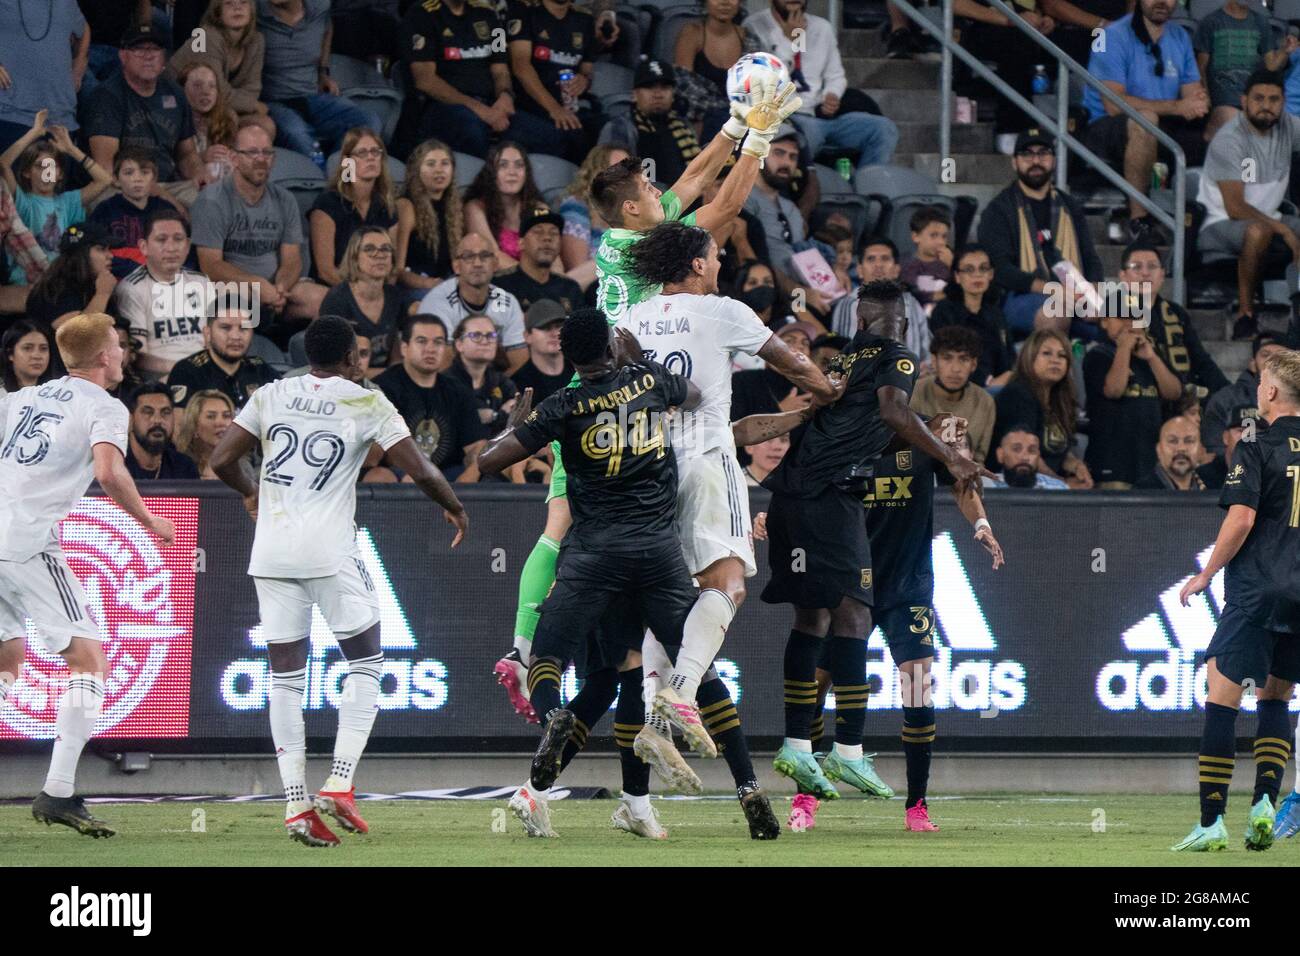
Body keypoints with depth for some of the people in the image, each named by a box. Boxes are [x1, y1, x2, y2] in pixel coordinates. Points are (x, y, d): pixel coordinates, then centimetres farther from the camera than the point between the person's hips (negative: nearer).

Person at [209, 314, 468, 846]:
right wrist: (455, 509, 16)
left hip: (272, 552, 3)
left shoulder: (271, 397, 8)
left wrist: (249, 492, 27)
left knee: (286, 677, 7)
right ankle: (339, 785, -4)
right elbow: (420, 471, -3)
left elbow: (222, 460, 6)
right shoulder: (367, 404, -1)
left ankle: (295, 802, 0)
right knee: (365, 664, 10)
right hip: (330, 552, -3)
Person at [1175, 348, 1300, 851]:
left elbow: (1241, 519, -16)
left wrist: (1205, 574, -4)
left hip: (1258, 591, -6)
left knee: (1221, 698, -2)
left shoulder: (1258, 449, -8)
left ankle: (1211, 820, -7)